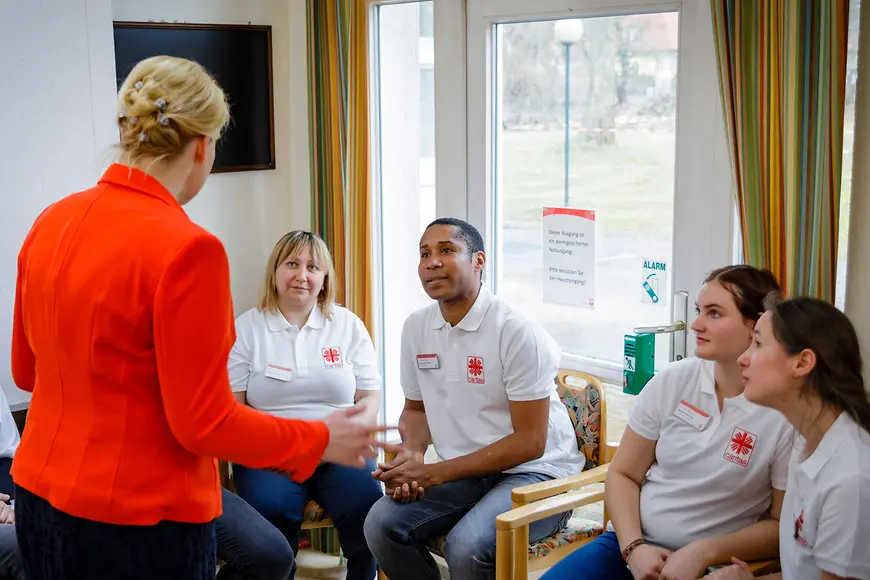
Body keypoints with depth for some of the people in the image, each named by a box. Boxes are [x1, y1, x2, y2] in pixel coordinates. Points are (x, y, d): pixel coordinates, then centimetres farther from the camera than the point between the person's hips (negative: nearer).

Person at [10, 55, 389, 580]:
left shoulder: (52, 223, 0)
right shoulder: (186, 248, -21)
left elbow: (26, 370, 13)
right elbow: (205, 424, -18)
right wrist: (320, 440, -4)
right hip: (137, 520, -7)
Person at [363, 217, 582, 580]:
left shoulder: (518, 332, -16)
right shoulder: (416, 328, 3)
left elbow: (529, 442, -17)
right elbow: (416, 407, 18)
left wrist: (433, 474, -18)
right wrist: (411, 455, -6)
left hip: (535, 473, -6)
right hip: (465, 474, 6)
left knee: (467, 546, -32)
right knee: (381, 523, -17)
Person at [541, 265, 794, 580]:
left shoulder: (787, 412, -11)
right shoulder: (672, 381, -1)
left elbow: (782, 526, -5)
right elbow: (622, 473, 4)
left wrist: (705, 552, -16)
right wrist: (633, 546, -10)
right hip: (633, 544, 4)